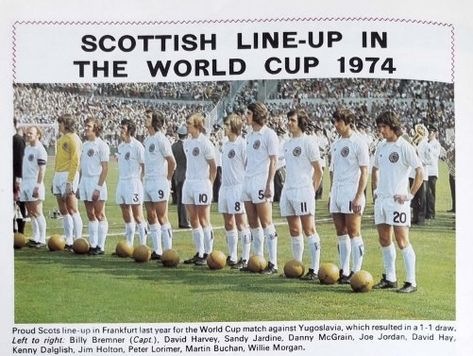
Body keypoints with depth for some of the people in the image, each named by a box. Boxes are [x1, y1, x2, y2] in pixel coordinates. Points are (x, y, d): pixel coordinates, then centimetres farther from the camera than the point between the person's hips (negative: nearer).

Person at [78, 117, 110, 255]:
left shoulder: (101, 145, -8)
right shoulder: (85, 145, 15)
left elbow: (105, 168, -12)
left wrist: (98, 187, -17)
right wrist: (79, 184, 15)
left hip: (96, 182, -7)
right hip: (85, 181, 8)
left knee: (100, 215, -3)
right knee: (91, 216, 10)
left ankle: (100, 246, -1)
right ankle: (92, 245, 14)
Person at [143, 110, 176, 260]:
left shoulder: (161, 139, -11)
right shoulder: (147, 140, 15)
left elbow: (172, 162, -13)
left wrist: (167, 179, -8)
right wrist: (146, 178, 14)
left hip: (159, 183, -9)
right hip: (148, 182, 9)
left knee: (162, 218, -7)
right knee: (151, 218, 10)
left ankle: (167, 251, -3)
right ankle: (157, 251, 16)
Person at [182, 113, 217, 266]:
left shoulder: (205, 143, -10)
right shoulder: (187, 143, 12)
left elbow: (213, 166, -8)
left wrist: (209, 184, -8)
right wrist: (189, 178, 11)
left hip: (202, 184, -8)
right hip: (189, 183, 8)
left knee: (203, 220, -4)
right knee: (193, 220, 9)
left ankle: (208, 254, 2)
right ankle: (199, 253, 17)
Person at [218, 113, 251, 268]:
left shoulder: (242, 144, -11)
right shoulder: (225, 144, 14)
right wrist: (224, 182, 16)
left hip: (237, 188, -9)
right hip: (225, 186, 9)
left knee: (241, 223, -5)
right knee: (228, 224, 12)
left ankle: (245, 258, 1)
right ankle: (232, 257, 20)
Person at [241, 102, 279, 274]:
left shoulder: (268, 134, -8)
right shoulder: (250, 134, 16)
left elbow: (273, 162, -11)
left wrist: (269, 184, -17)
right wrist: (246, 179, 15)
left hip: (261, 183, -8)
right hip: (248, 182, 8)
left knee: (266, 223, -6)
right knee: (253, 224, 11)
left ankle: (273, 263, -3)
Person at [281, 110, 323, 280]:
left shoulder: (308, 142, -6)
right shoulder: (287, 144, 17)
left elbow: (318, 171, -6)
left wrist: (311, 191, -6)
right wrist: (289, 186, 13)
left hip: (303, 191, -8)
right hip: (287, 190, 8)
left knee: (309, 230, -9)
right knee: (294, 231, 12)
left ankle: (314, 270, -9)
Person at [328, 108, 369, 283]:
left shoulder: (358, 143, -7)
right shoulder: (335, 144, 16)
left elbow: (364, 173, -10)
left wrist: (358, 197, -16)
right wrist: (331, 194, 17)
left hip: (351, 195, -7)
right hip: (336, 194, 7)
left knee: (354, 233, -5)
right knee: (341, 234, 9)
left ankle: (356, 272, 0)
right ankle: (344, 271, 15)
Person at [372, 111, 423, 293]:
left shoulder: (405, 147, -9)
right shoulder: (381, 147, 12)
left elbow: (420, 172, -12)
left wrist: (410, 195, -13)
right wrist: (375, 190, 16)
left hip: (397, 200, -7)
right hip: (381, 199, 7)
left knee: (402, 241, -8)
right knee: (384, 241, 11)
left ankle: (411, 282, -3)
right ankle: (390, 278, 21)